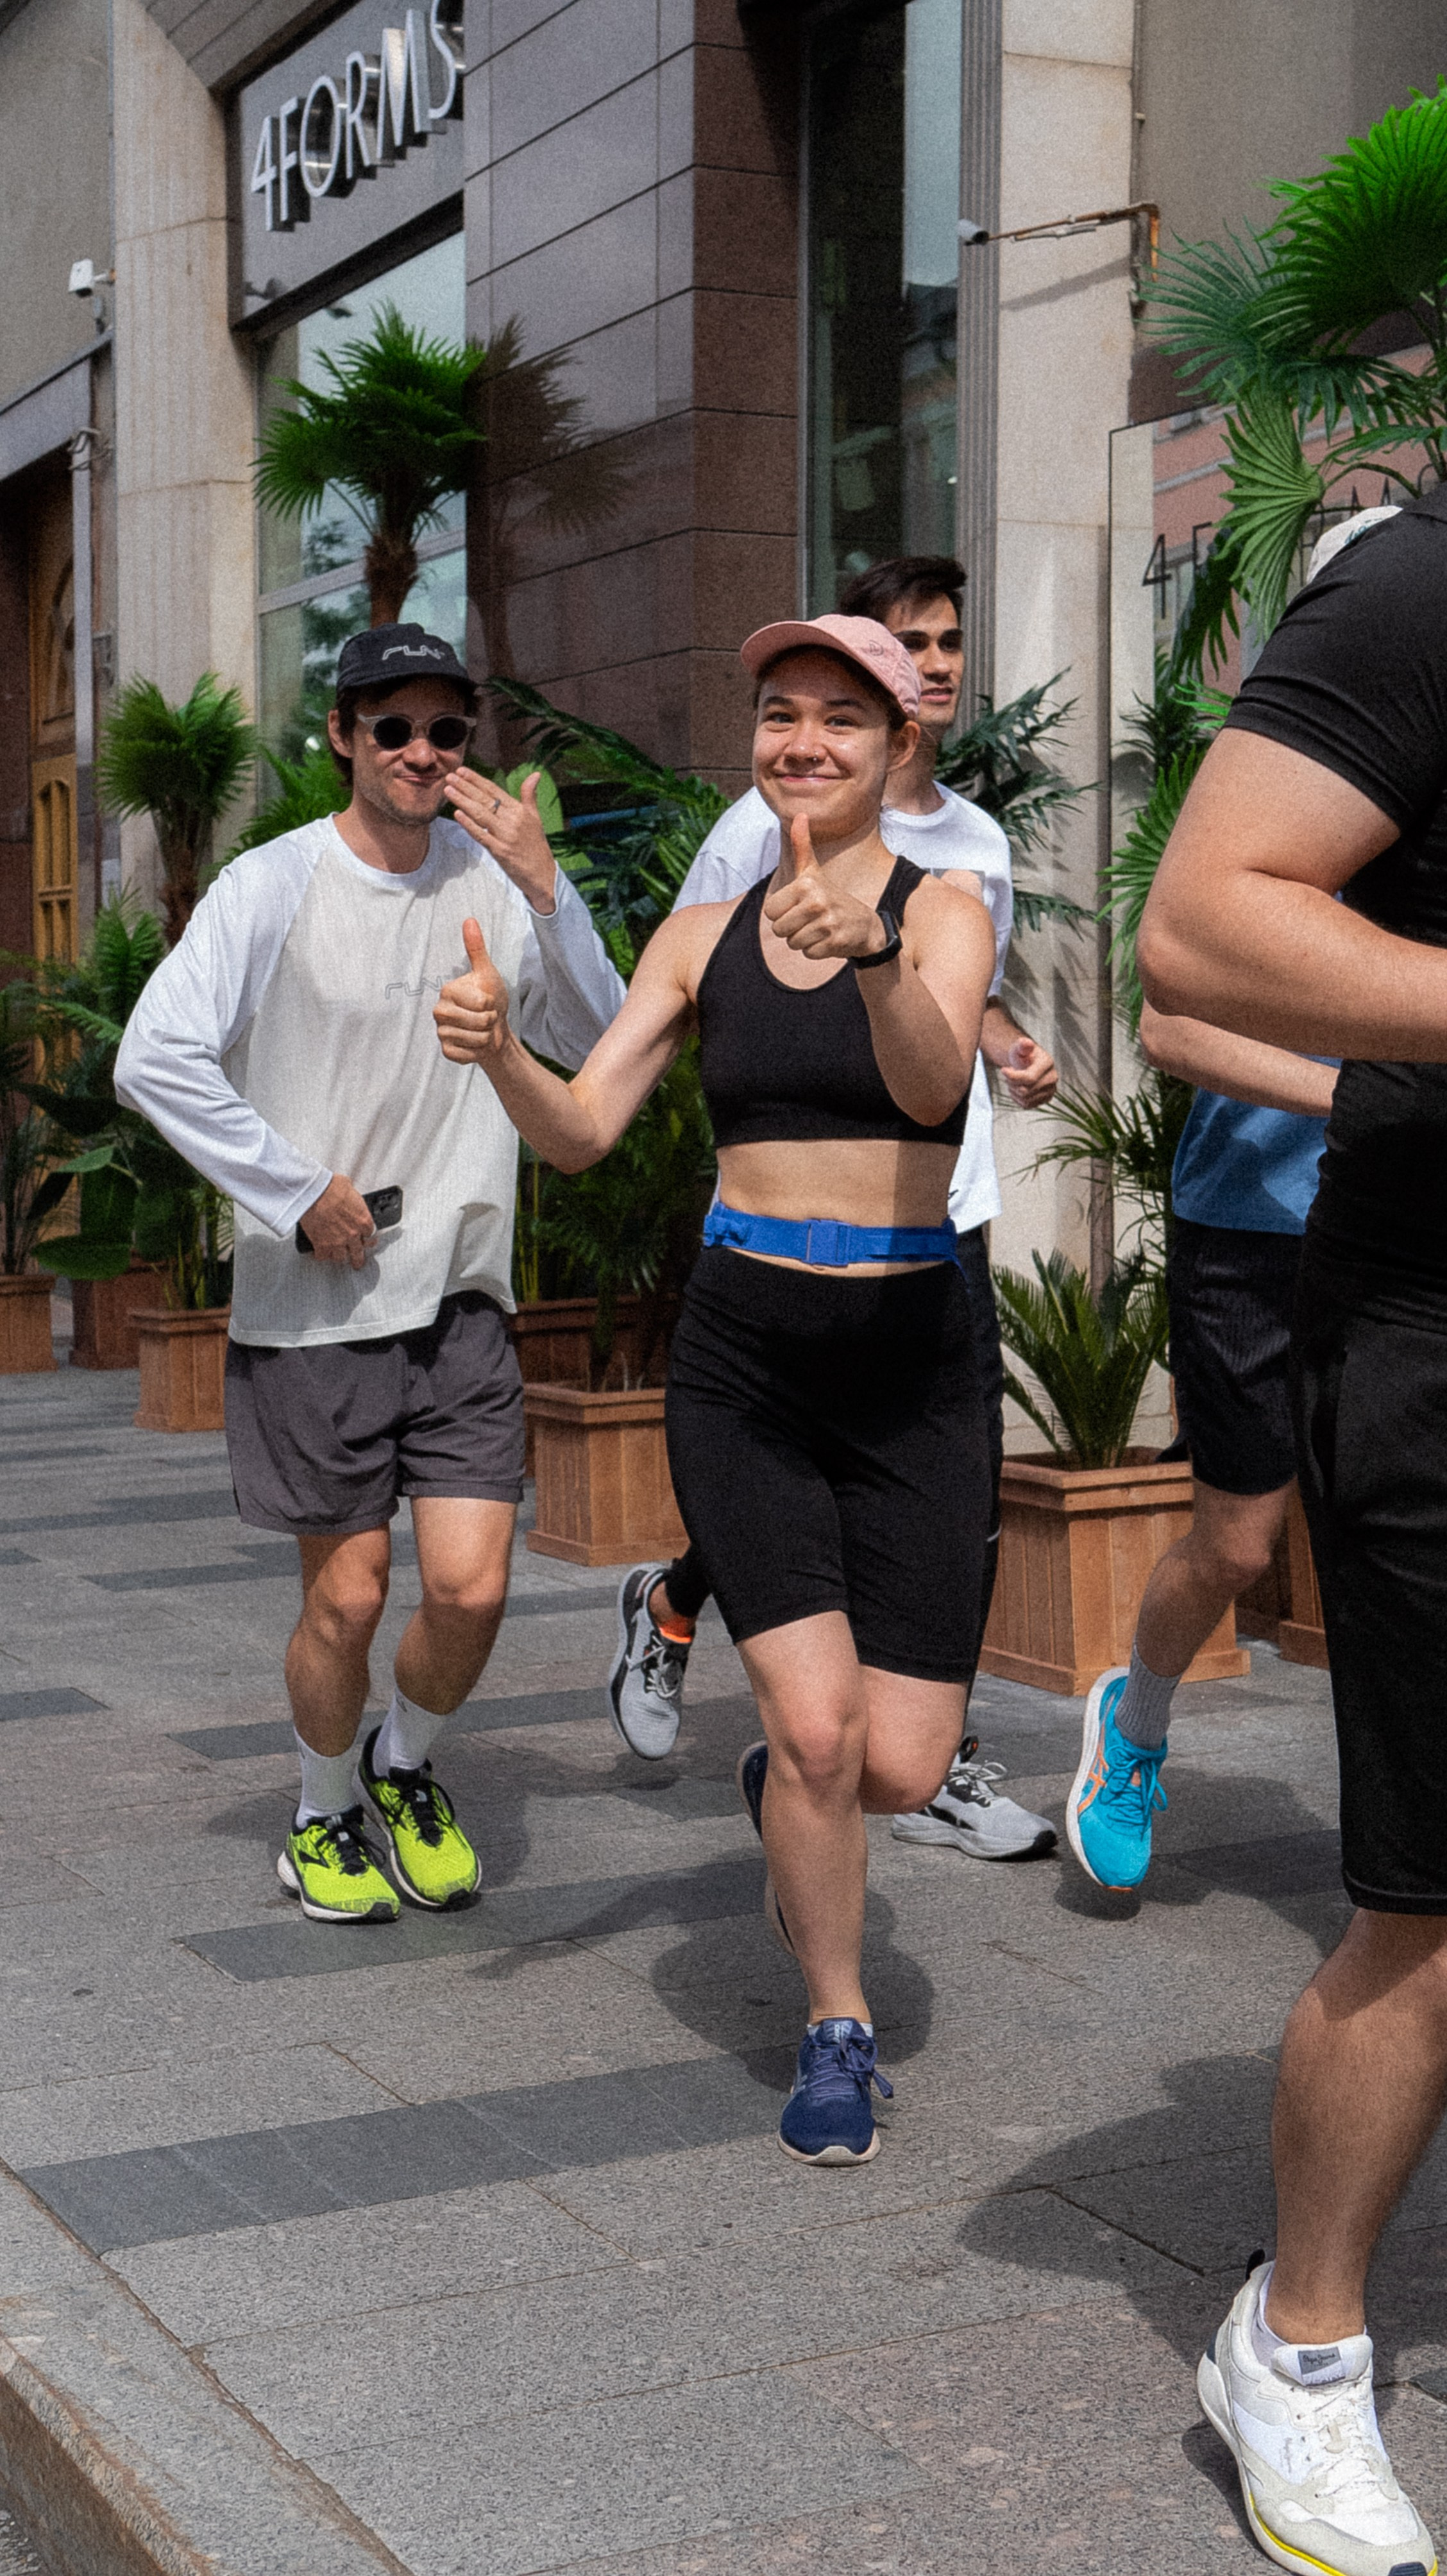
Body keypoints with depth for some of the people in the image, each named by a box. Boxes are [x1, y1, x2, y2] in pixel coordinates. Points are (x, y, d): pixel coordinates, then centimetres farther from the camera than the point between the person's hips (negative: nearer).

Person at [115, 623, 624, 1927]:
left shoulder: (497, 881, 3)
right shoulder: (276, 885, -7)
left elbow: (606, 1047, -3)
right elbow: (156, 1057, -14)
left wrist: (542, 887, -14)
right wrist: (299, 1195, -13)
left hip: (461, 1299, 3)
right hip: (312, 1308, -2)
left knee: (471, 1587, -5)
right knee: (348, 1594, 3)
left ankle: (407, 1769, 27)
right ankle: (325, 1818, 30)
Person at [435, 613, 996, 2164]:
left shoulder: (944, 912, -3)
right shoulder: (702, 938, 6)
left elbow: (934, 1079, -24)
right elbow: (581, 1132, -1)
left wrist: (865, 948, -43)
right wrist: (496, 1048, -22)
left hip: (909, 1366, -1)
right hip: (741, 1357, 1)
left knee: (899, 1770, -2)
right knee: (817, 1722, -12)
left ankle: (782, 1795, 36)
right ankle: (836, 2032, 12)